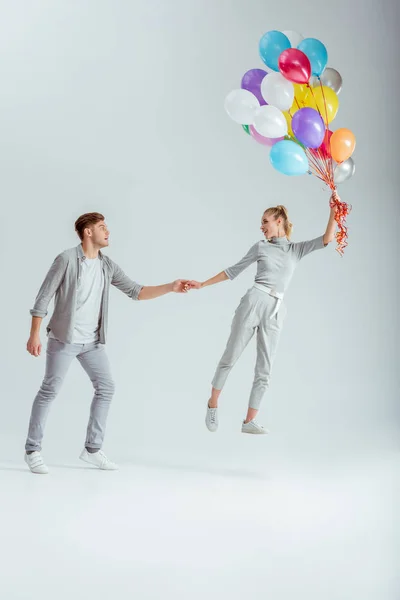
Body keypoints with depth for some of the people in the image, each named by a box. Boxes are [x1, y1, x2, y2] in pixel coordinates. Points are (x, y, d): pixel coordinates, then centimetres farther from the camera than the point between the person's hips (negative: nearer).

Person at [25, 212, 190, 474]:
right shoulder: (67, 259, -12)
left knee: (106, 388, 3)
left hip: (92, 341, 6)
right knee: (50, 390, -3)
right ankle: (33, 450, 9)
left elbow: (136, 291, 4)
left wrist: (170, 287, -7)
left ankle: (92, 448, 13)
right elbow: (44, 297, -10)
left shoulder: (108, 265, 5)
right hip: (64, 339, -6)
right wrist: (34, 335, -14)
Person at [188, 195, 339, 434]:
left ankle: (250, 421, 9)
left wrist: (334, 211, -10)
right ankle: (212, 404, 19)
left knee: (264, 369, 2)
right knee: (230, 358, 0)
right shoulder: (261, 247, 10)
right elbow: (233, 271, 14)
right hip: (253, 302, -1)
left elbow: (327, 239, 1)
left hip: (275, 312, 2)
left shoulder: (297, 249, 12)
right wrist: (203, 284, 13)